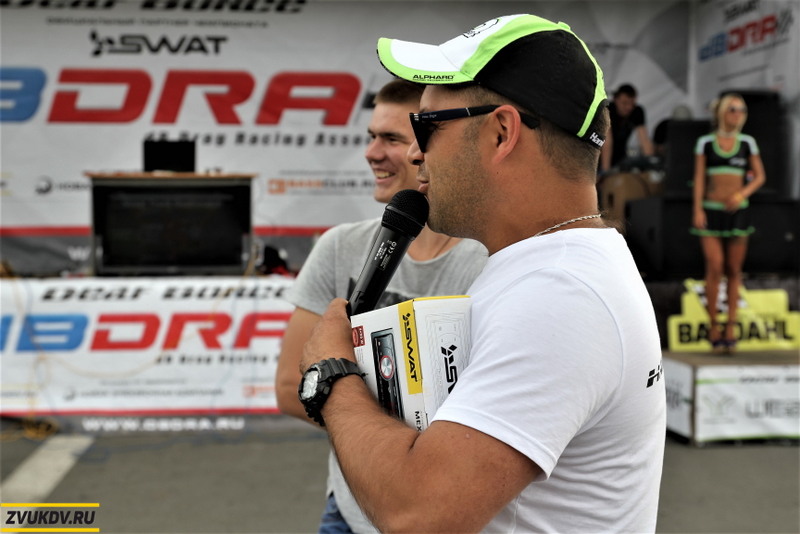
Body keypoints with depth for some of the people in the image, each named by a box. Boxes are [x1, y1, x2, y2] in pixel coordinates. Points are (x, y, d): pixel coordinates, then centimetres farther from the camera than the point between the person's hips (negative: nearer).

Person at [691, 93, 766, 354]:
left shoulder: (747, 143, 8)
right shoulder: (705, 142, 5)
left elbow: (760, 176, 10)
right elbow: (699, 178, 3)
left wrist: (743, 193, -8)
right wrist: (697, 209, -5)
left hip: (738, 211, 2)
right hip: (711, 211, -2)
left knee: (734, 270, 2)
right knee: (715, 267, -11)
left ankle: (730, 327, 10)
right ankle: (713, 325, 1)